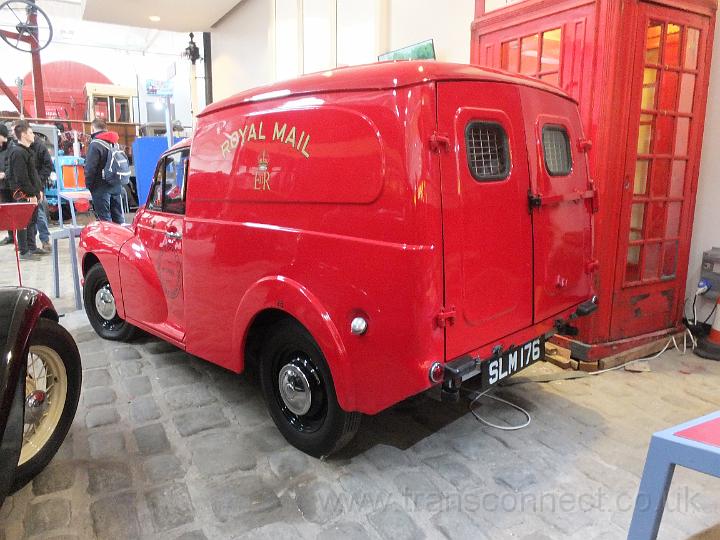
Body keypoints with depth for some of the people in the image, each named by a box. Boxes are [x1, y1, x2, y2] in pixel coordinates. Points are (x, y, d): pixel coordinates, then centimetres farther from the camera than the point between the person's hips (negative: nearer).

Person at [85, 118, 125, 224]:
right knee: (118, 217, 12)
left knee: (104, 219, -3)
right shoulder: (114, 142, 10)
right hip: (116, 186, 7)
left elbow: (90, 168, -17)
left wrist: (89, 185, -6)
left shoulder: (95, 144, -13)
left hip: (101, 187, -7)